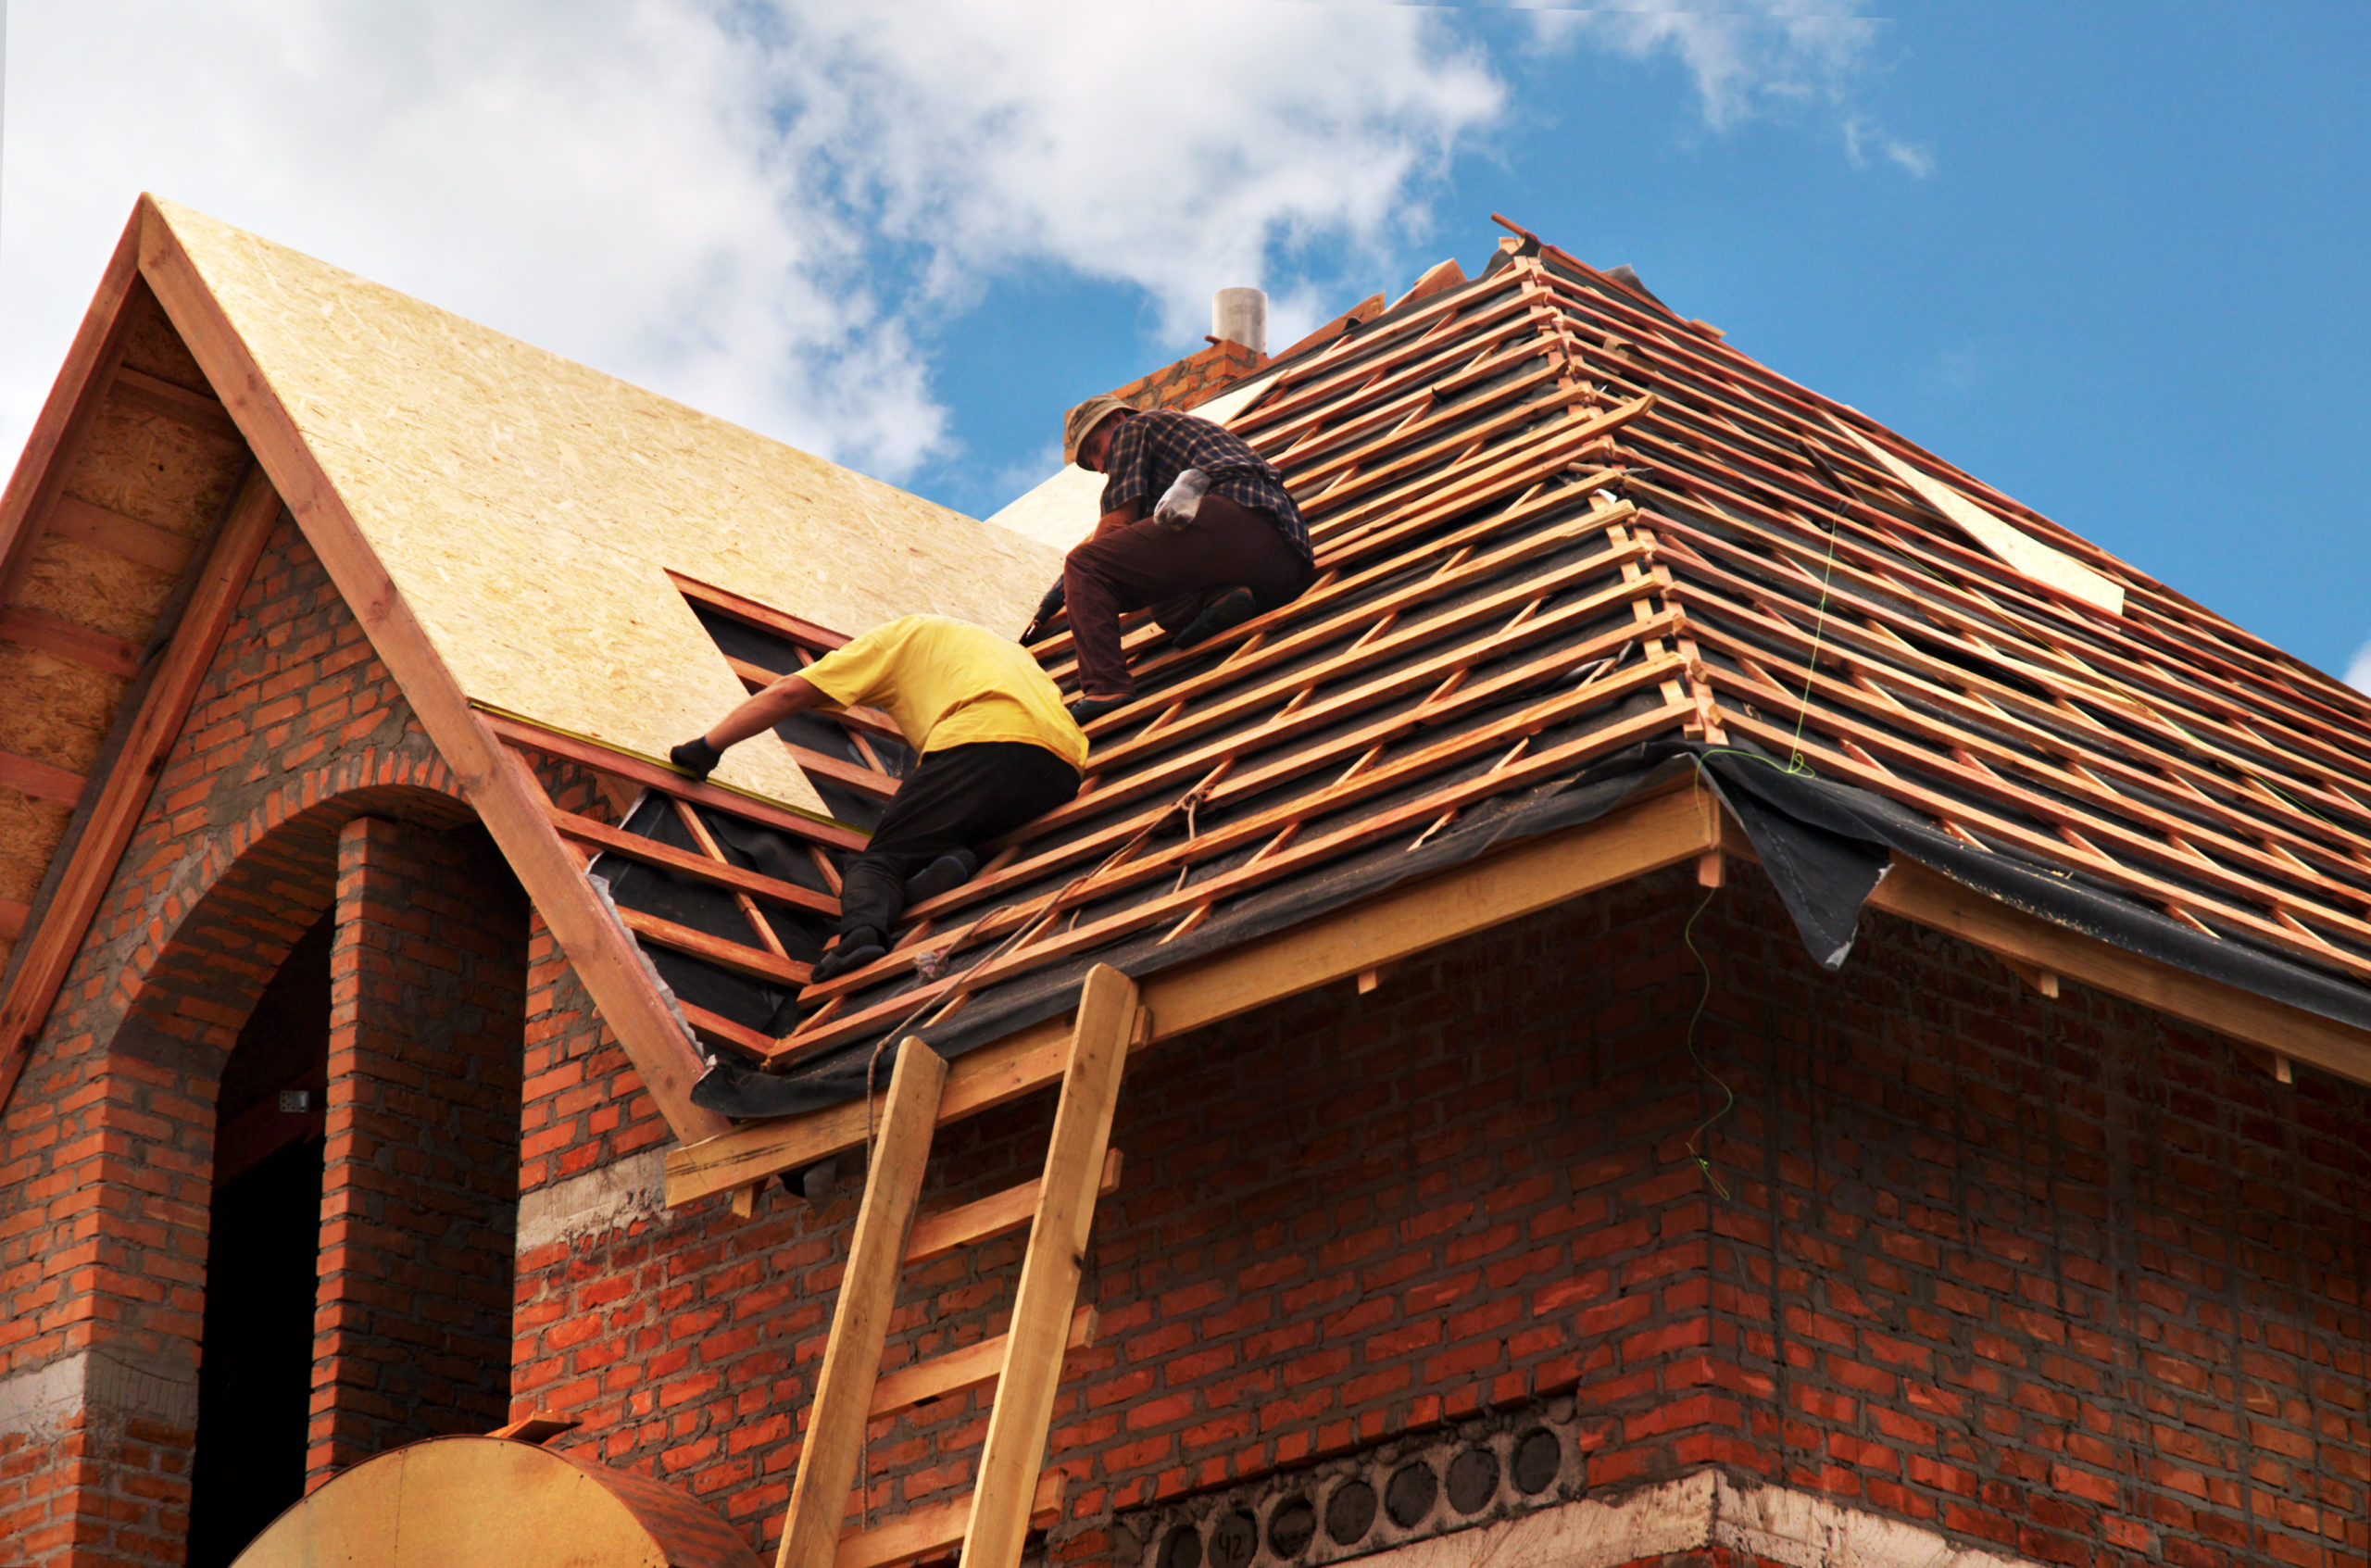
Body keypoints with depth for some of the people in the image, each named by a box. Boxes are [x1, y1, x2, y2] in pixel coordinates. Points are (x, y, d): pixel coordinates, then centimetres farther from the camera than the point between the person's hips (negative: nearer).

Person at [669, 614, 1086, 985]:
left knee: (879, 860, 0)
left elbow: (788, 693, 19)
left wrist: (707, 746, 26)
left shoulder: (893, 638, 25)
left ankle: (862, 926, -32)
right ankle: (958, 861, -17)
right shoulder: (994, 643, 43)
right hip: (1063, 768, 5)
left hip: (980, 741, -5)